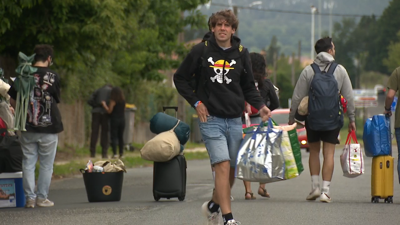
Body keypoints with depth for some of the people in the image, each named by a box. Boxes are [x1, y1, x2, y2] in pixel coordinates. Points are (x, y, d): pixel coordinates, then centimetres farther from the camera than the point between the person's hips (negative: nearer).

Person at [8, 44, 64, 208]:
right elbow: (56, 101, 3)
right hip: (48, 127, -3)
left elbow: (13, 101, 6)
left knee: (28, 163, 8)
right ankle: (42, 197, 8)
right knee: (46, 165, 7)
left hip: (27, 127, 3)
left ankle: (30, 198, 6)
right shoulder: (53, 76, -6)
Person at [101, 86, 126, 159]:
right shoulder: (123, 101, 5)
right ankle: (121, 153, 12)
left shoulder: (113, 101, -12)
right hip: (122, 120, 5)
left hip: (114, 120, -5)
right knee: (120, 137, 13)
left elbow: (109, 111, -12)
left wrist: (104, 104, 0)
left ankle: (114, 153, -11)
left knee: (114, 137, -3)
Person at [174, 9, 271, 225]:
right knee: (223, 165, -17)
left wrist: (260, 106, -3)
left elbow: (248, 86, 15)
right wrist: (196, 102, -2)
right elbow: (180, 78, 7)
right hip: (211, 119, -4)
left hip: (235, 120, 4)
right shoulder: (201, 51, -2)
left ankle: (213, 205, 36)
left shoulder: (241, 54, 7)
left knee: (231, 169, 10)